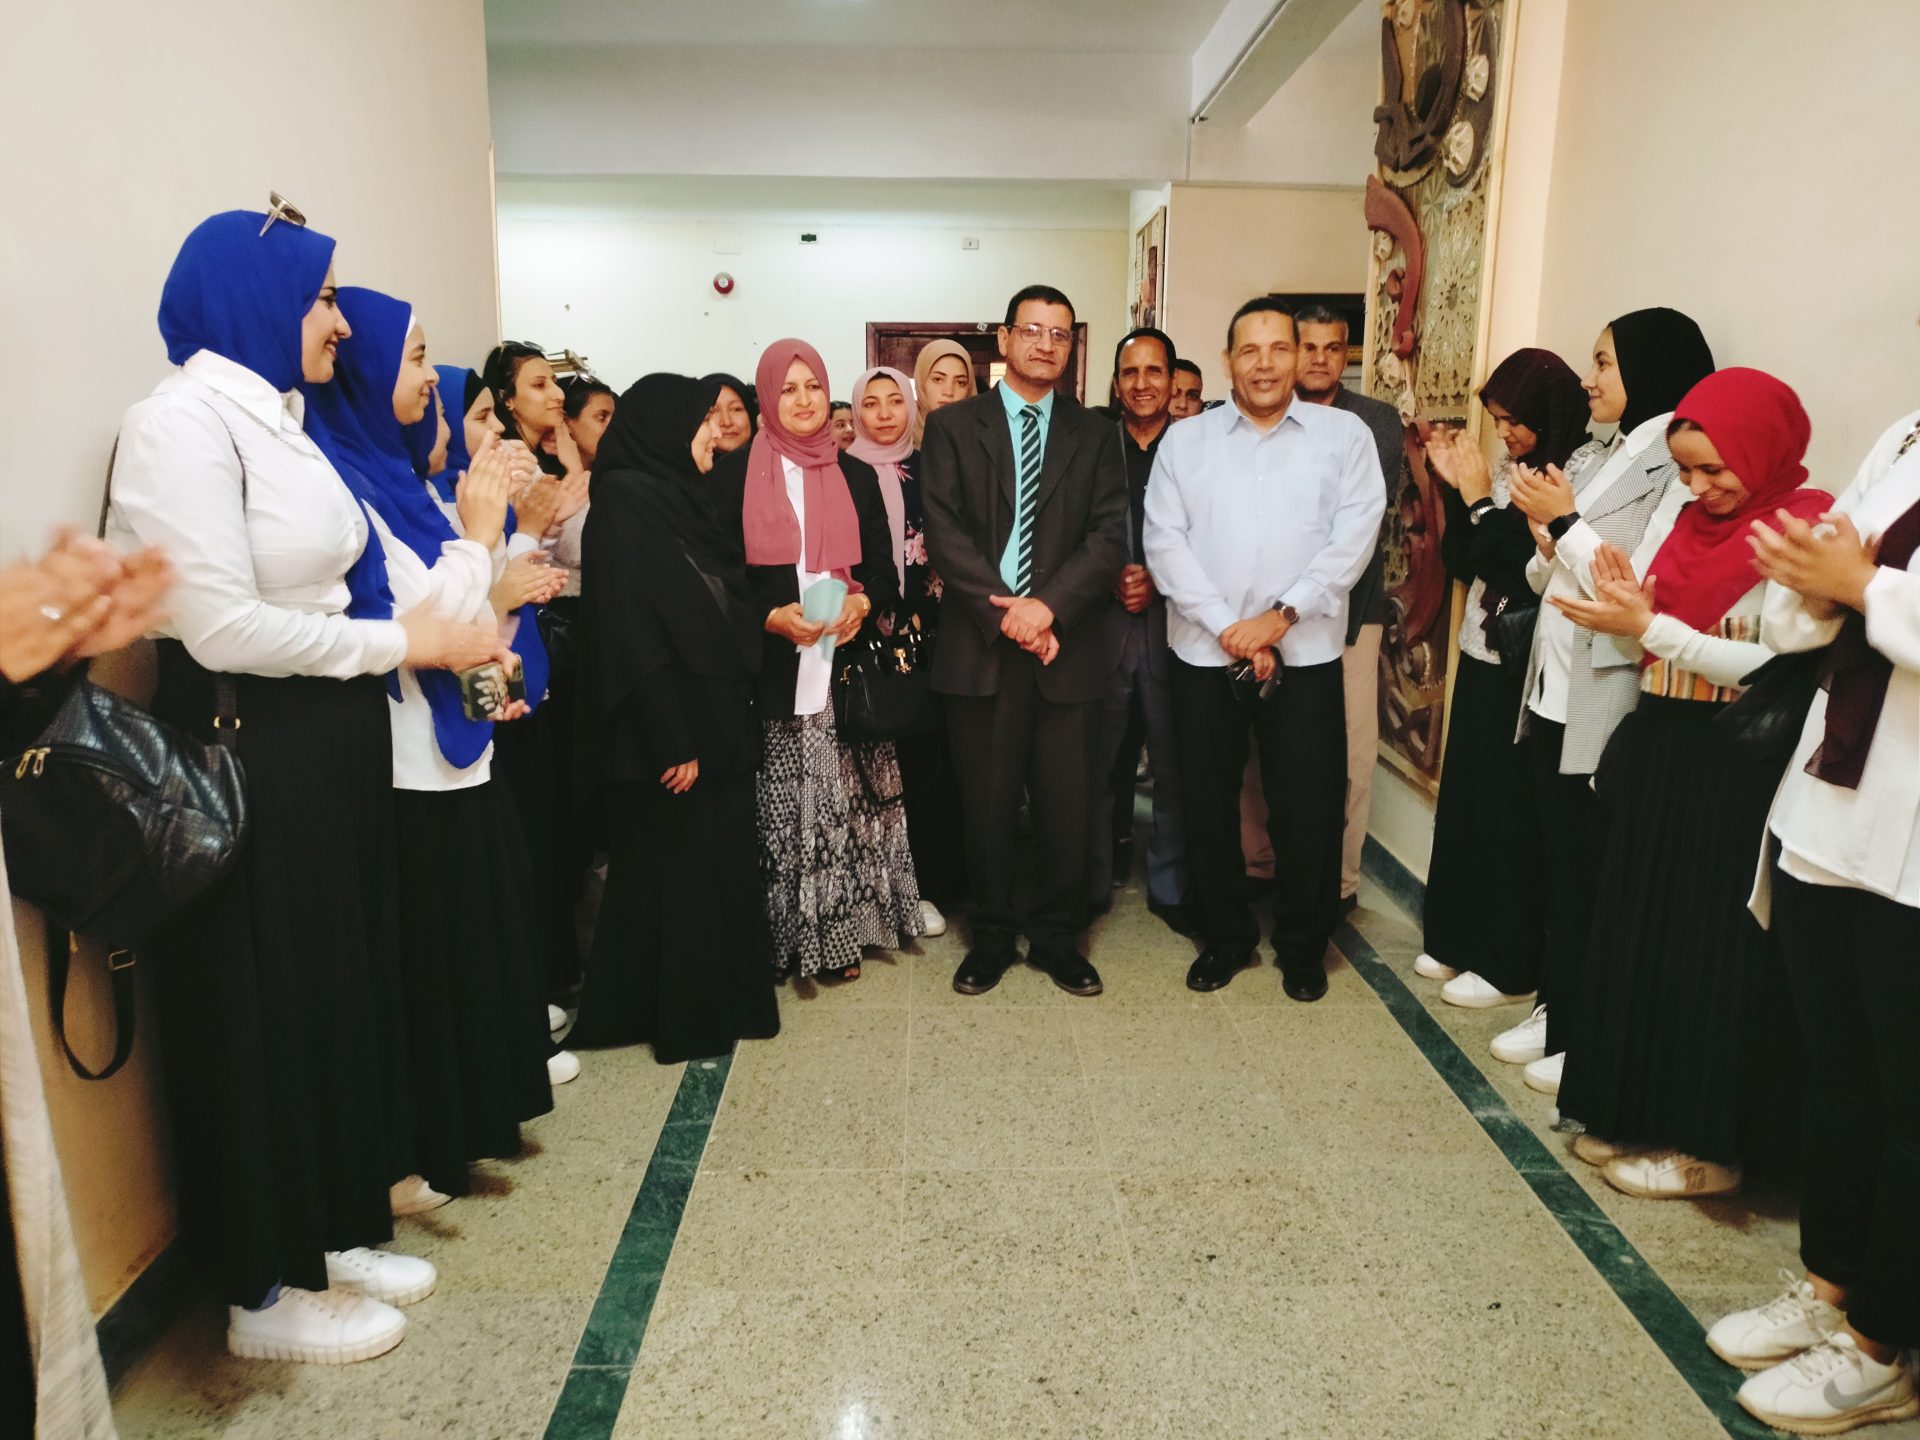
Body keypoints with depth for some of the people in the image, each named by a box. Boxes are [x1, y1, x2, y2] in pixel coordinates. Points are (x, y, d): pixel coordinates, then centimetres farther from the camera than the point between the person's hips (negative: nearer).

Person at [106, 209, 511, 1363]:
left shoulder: (280, 420, 13)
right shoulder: (183, 423, -13)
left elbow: (329, 585, 9)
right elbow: (225, 626, -20)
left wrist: (455, 633, -3)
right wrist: (404, 642, -13)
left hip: (333, 744, 9)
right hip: (248, 749, -9)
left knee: (344, 987, 16)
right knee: (266, 1008, 4)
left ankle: (337, 1232, 34)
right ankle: (268, 1290, 24)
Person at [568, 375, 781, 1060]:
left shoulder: (686, 496, 13)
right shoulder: (624, 502, -13)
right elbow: (628, 634, -20)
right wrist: (671, 743, -21)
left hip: (720, 719, 8)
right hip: (668, 732, -8)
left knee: (723, 864, 14)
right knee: (673, 872, 4)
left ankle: (724, 998, 28)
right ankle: (679, 1014, 20)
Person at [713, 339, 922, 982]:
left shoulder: (857, 476, 13)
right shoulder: (734, 473, 4)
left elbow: (883, 568, 11)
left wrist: (862, 602, -11)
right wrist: (771, 616, -16)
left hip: (845, 668, 2)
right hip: (772, 670, -2)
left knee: (844, 802, 3)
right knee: (780, 808, -3)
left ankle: (839, 932, 15)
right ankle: (781, 938, 10)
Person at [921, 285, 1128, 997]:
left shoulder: (1095, 434, 12)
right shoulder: (953, 425, 7)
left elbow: (1110, 534, 1)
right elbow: (944, 532, -3)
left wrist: (1049, 605, -14)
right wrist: (1004, 613, -12)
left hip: (1068, 645, 1)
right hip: (980, 644, -1)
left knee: (1066, 802, 5)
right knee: (987, 802, 6)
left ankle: (1056, 937, 23)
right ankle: (992, 937, 23)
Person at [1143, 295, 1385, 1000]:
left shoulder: (1345, 434, 4)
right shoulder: (1185, 440, 7)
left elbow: (1353, 538, -5)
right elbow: (1165, 542, -2)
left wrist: (1280, 617, -14)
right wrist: (1228, 628, -11)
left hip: (1305, 654, -1)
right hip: (1204, 652, 2)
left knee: (1307, 808, 5)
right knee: (1207, 802, 9)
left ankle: (1303, 946, 26)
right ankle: (1226, 937, 28)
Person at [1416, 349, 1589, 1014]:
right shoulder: (1506, 474, 6)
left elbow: (1515, 568, -22)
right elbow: (1461, 561, 8)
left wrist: (1479, 498, -14)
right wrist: (1455, 486, -2)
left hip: (1523, 675, -8)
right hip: (1480, 661, 8)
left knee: (1509, 817, 3)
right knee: (1463, 803, 14)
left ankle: (1508, 965, 18)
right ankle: (1459, 940, 30)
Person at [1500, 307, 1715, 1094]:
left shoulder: (1678, 468, -12)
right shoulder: (1592, 459, 12)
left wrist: (1565, 524, -14)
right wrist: (1545, 537, -7)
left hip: (1607, 705, -8)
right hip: (1553, 691, 8)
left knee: (1600, 878, 3)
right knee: (1559, 866, 16)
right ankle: (1558, 1010, 29)